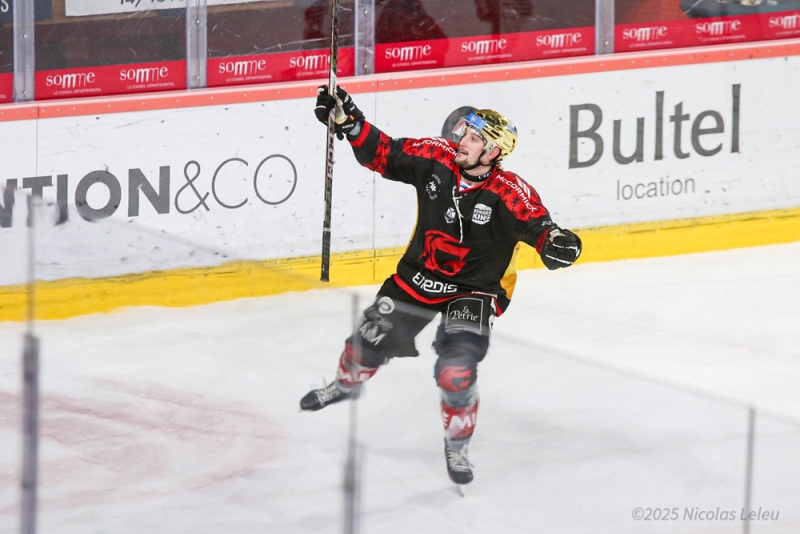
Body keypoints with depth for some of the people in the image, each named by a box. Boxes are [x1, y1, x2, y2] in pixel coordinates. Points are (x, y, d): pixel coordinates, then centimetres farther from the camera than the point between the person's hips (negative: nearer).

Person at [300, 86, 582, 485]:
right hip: (418, 275, 4)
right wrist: (347, 120, -17)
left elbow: (536, 225, -39)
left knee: (456, 370, -19)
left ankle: (457, 444, 8)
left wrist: (555, 241, -62)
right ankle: (347, 384, 51)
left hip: (474, 290, -4)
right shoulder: (435, 160, -16)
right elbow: (382, 153, -6)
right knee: (372, 339, 16)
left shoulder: (508, 194, -28)